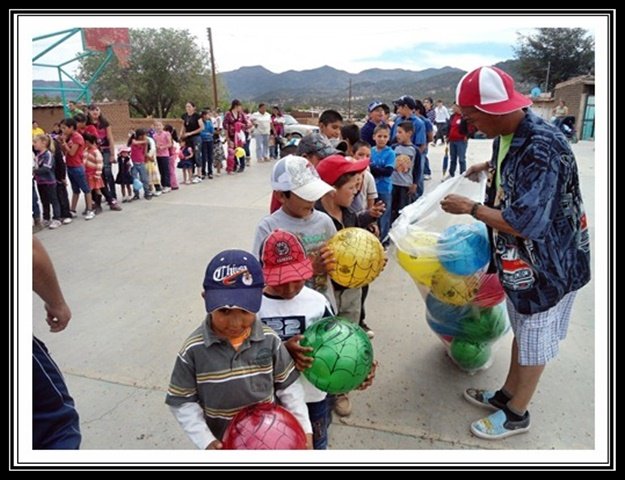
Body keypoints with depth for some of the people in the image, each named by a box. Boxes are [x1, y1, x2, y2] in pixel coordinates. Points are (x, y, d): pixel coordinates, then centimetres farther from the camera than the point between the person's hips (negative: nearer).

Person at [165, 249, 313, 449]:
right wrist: (205, 441, -21)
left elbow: (289, 386, -7)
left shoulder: (269, 340, -19)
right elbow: (182, 402, -13)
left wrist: (304, 429, -10)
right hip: (223, 444, -1)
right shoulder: (193, 350, -24)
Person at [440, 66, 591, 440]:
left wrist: (471, 208, -23)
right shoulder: (508, 134, -2)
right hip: (520, 259, 9)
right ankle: (507, 395, 41)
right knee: (522, 331, 22)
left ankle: (517, 414, 30)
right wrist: (489, 167, 17)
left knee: (534, 340, 10)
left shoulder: (543, 148, -32)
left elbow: (526, 224, -33)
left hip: (550, 264, -9)